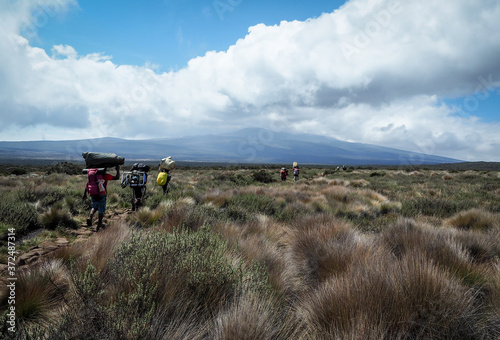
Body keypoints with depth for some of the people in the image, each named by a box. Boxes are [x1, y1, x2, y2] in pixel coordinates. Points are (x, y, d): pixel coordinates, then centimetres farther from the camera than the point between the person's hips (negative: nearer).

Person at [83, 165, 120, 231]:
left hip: (93, 195, 5)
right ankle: (99, 225, 19)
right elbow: (117, 177, -10)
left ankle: (90, 217, 4)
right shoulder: (104, 175, -10)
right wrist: (118, 170, 5)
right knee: (101, 210, 12)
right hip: (101, 195, -5)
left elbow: (87, 184, 11)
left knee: (94, 207, 28)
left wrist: (85, 193, 18)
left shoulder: (92, 173, 6)